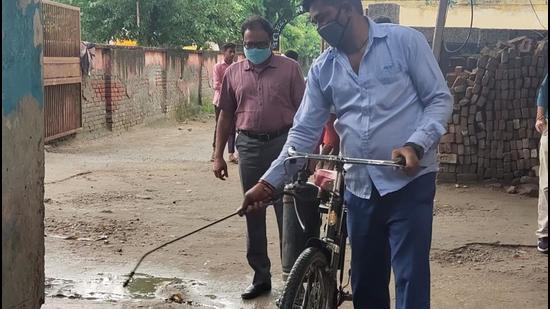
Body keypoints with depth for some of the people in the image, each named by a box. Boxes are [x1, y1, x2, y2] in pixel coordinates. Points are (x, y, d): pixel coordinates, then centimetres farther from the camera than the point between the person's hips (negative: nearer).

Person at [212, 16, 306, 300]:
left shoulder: (289, 68, -1)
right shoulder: (233, 73, 7)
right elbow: (226, 115, 11)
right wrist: (218, 155, 7)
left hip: (283, 143, -3)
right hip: (249, 146, 3)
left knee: (287, 212, 3)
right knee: (253, 213, 9)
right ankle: (261, 275, 21)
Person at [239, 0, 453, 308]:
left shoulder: (405, 41, -4)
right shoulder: (322, 69, 8)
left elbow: (440, 99, -3)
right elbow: (304, 132, 8)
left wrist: (416, 145, -19)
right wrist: (268, 183, 1)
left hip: (410, 182, -4)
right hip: (359, 188, 5)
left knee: (411, 279, -5)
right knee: (365, 284, 13)